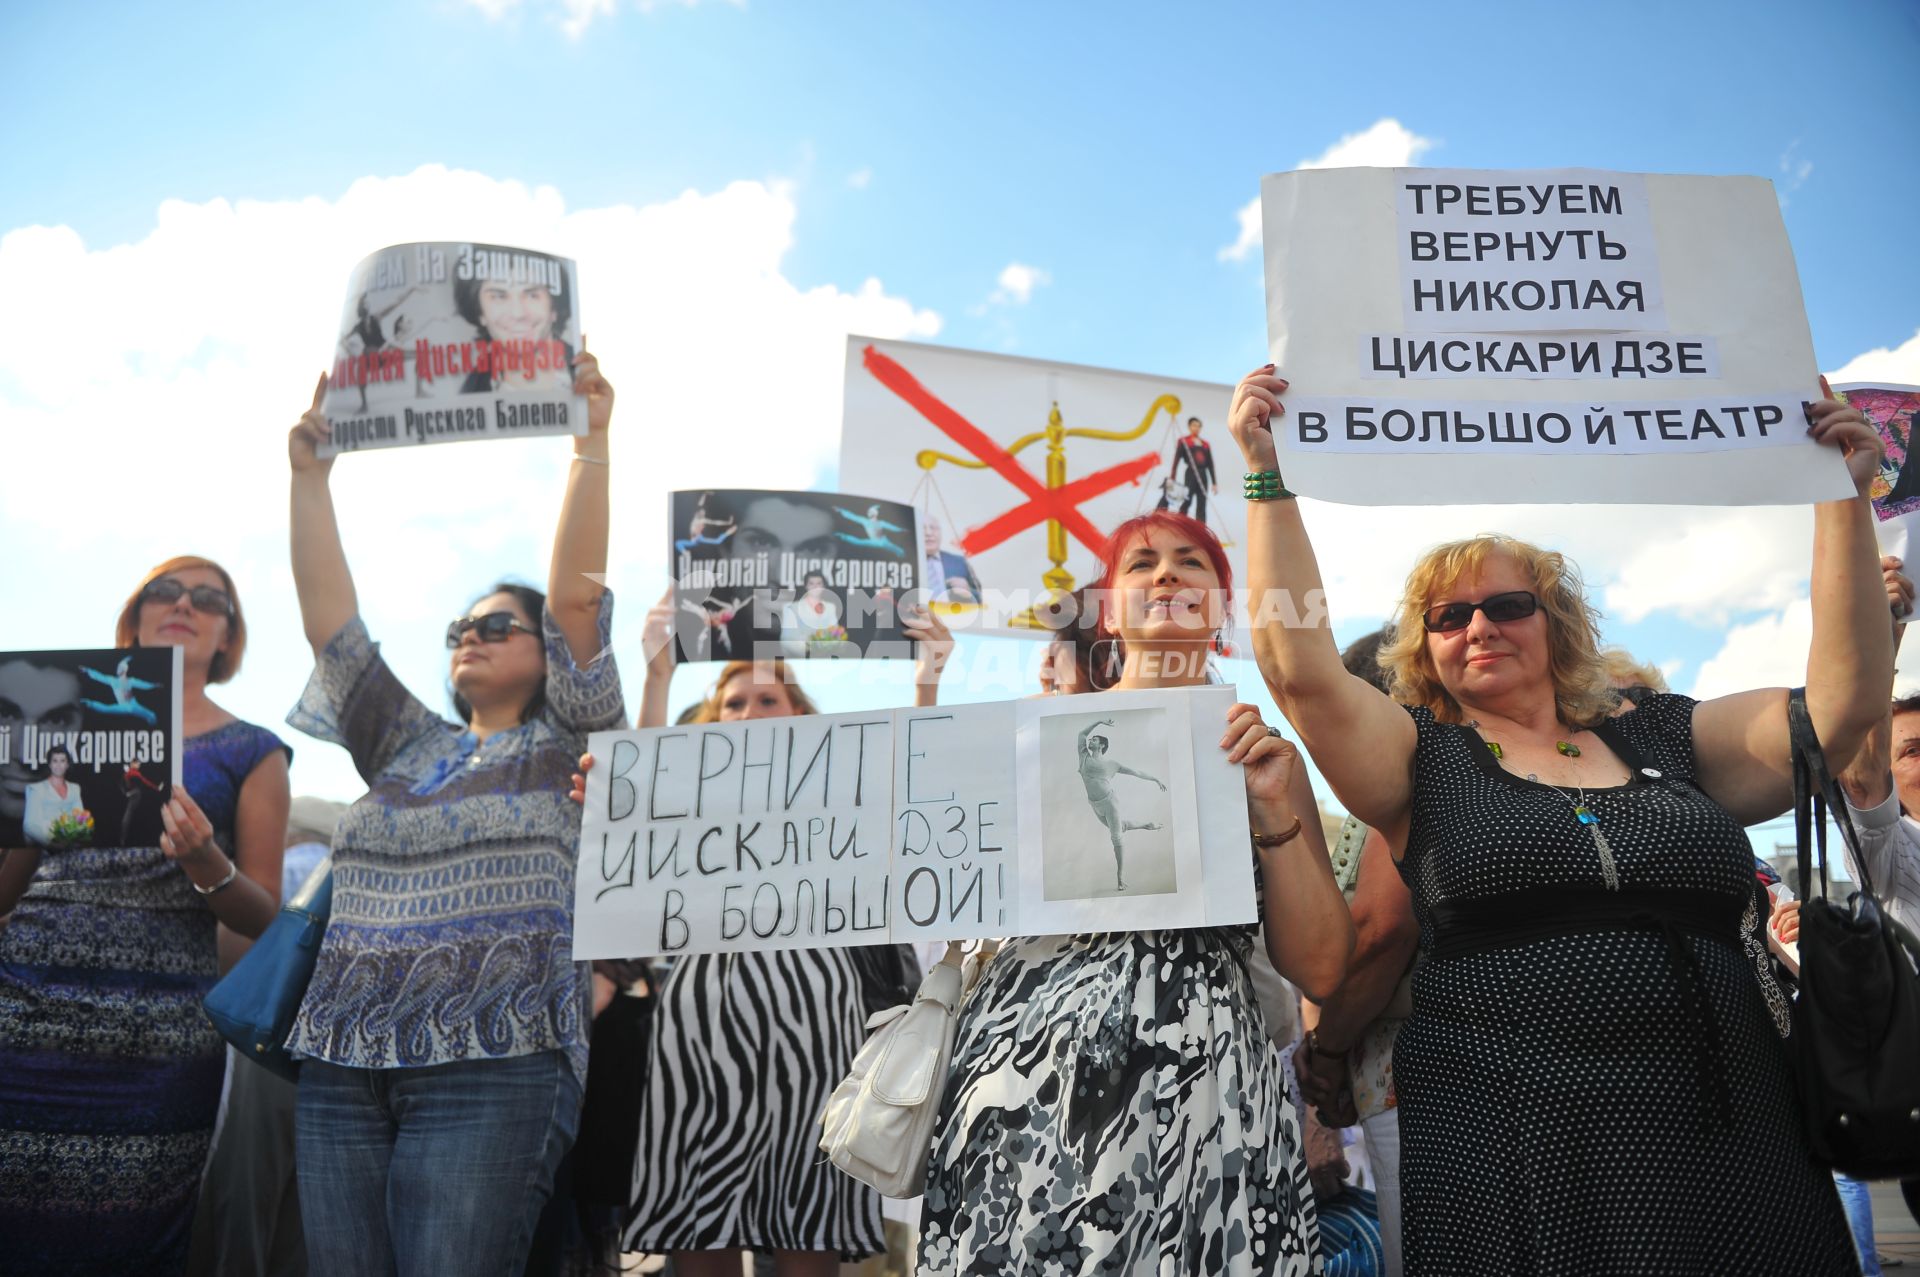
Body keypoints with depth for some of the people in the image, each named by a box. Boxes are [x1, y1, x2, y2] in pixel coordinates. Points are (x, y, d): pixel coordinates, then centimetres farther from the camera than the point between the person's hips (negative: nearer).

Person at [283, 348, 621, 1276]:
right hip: (341, 1067, 5)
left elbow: (576, 593, -3)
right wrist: (309, 475, 13)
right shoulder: (405, 747, 20)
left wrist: (590, 445, -8)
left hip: (494, 1068, -5)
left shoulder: (563, 747, 8)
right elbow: (329, 617, 16)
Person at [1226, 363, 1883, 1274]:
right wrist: (1267, 473, -11)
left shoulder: (1664, 745, 13)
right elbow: (1298, 664, -9)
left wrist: (1844, 496, 2)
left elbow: (1841, 700, 4)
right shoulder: (1422, 760, 5)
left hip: (1723, 1149, 3)